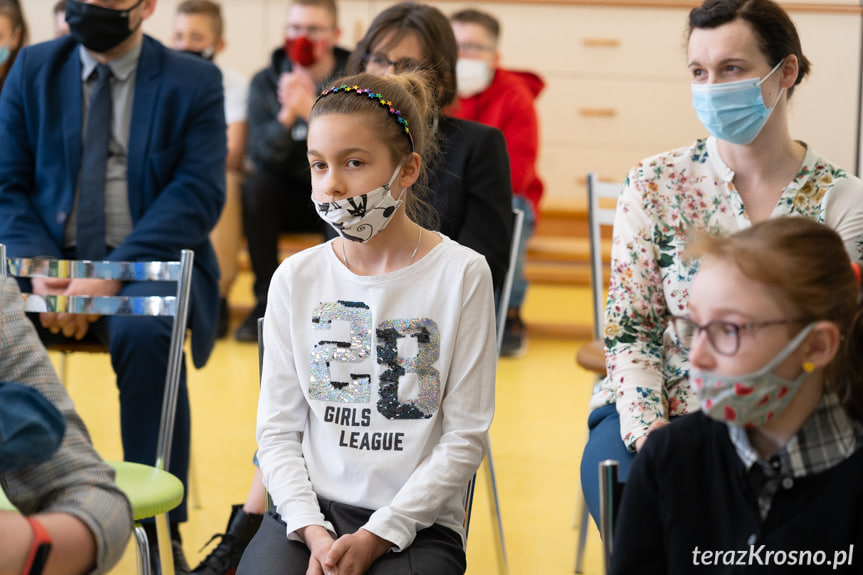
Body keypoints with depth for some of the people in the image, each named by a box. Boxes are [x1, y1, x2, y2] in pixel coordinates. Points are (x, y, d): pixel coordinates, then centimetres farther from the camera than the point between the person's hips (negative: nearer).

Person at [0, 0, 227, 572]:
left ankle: (160, 528, -22)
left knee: (145, 333, -35)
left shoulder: (194, 83, 2)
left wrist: (109, 277, -20)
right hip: (52, 258, 3)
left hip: (148, 264, -2)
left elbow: (198, 197, -8)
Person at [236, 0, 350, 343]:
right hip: (288, 194, 2)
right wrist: (286, 116, -30)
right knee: (255, 187, -28)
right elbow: (261, 156, -11)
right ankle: (267, 301, -20)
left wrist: (312, 112, -33)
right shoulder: (266, 82, -1)